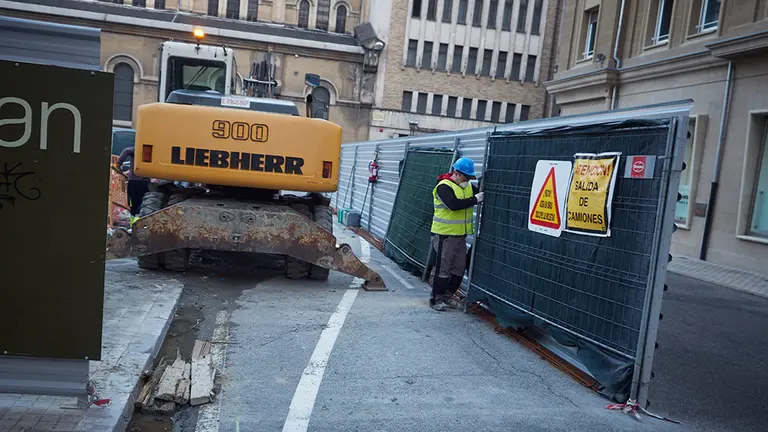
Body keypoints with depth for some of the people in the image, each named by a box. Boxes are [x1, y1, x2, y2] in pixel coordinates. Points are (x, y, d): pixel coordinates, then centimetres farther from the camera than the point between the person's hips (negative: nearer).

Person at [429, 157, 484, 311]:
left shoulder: (468, 186, 12)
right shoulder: (444, 187, -15)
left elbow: (481, 194, 11)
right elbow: (454, 204, -29)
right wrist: (474, 200, -25)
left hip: (460, 234, 8)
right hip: (445, 235, -8)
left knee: (459, 268, 12)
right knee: (443, 268, -2)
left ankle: (447, 296, 26)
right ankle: (436, 299, 10)